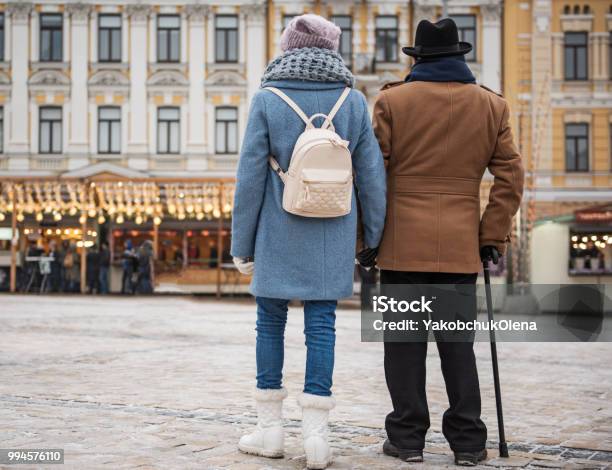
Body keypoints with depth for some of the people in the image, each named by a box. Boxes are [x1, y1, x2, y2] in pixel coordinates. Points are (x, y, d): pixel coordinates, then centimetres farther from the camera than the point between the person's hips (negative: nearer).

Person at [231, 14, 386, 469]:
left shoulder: (267, 99, -3)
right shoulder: (353, 101, 3)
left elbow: (251, 176, -4)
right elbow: (372, 176, 3)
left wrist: (242, 243, 3)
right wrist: (375, 242, 9)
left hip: (279, 233, -1)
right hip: (333, 236, 2)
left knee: (271, 322, 10)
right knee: (322, 325, 4)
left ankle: (270, 430, 17)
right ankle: (316, 433, 3)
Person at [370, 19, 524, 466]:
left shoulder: (391, 101, 0)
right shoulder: (492, 106, 7)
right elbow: (511, 176, 4)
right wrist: (493, 237, 8)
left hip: (402, 244, -2)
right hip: (460, 246, 2)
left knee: (405, 342, 5)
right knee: (458, 343, 9)